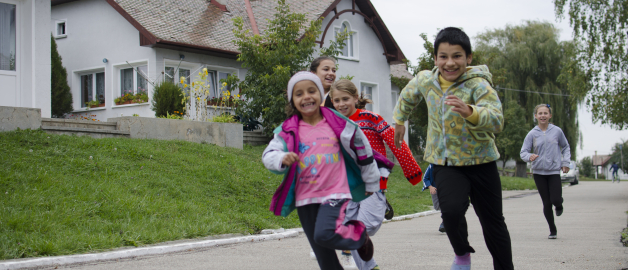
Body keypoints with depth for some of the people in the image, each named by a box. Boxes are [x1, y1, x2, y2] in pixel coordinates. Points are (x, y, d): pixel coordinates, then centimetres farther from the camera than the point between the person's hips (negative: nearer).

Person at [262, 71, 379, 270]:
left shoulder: (337, 123, -2)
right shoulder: (288, 130, 1)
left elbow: (362, 151, 8)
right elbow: (268, 155, -5)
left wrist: (372, 185, 15)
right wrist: (282, 159, -29)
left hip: (334, 193, -3)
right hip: (305, 199, 3)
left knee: (324, 235, -26)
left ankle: (360, 234, 2)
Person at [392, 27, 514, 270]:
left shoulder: (478, 84, -19)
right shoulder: (425, 80, -4)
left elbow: (496, 121, -35)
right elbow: (408, 95, 21)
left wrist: (470, 112, -53)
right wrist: (399, 120, 27)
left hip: (480, 161, -2)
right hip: (445, 162, 2)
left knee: (493, 223, 8)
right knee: (451, 210, -23)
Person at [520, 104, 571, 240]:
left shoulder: (557, 131, -1)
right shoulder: (532, 134, -2)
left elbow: (565, 147, 14)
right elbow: (523, 152, -3)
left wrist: (565, 162, 5)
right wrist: (529, 156, -25)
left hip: (554, 171, 0)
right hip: (538, 172, 0)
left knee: (555, 200, -13)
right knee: (546, 203, 2)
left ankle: (559, 205, 26)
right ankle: (552, 230, 20)